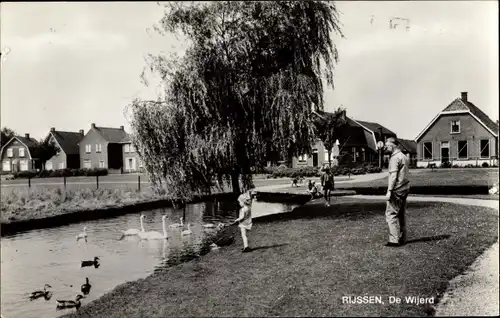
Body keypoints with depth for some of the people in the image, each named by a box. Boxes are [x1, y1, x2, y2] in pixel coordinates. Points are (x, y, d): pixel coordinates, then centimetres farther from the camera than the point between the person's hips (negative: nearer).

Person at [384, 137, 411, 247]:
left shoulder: (395, 158, -13)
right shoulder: (404, 157, 17)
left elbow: (393, 175, -19)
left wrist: (389, 191, -19)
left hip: (397, 190, -10)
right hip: (404, 189, 10)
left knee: (391, 214, -7)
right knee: (401, 214, 14)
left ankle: (394, 240, -10)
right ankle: (402, 239, 18)